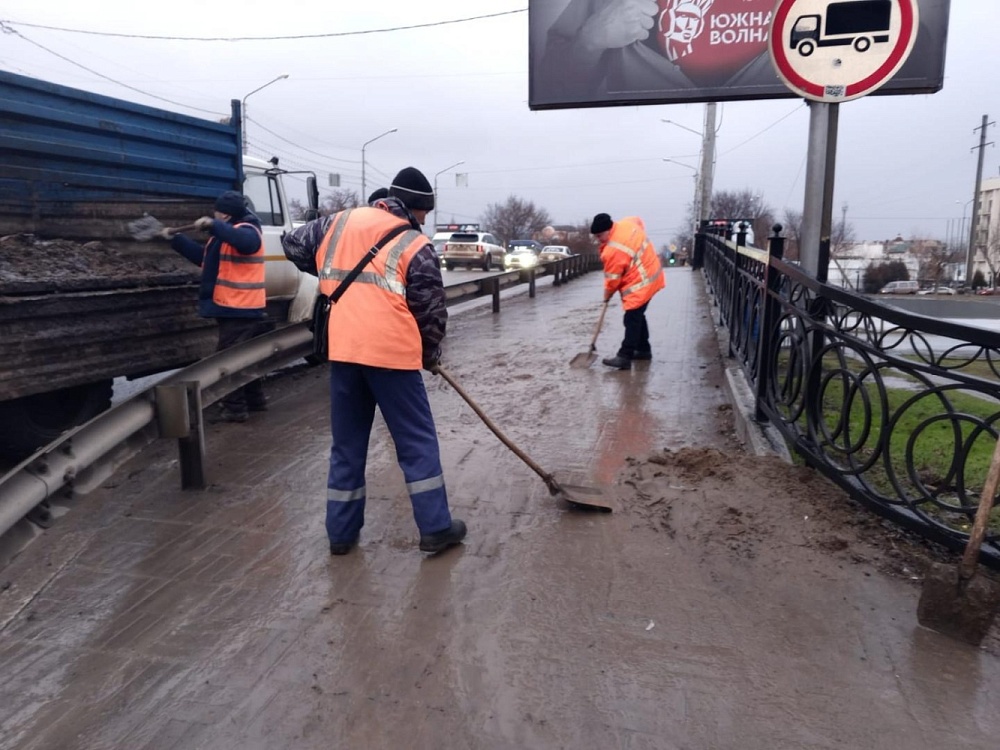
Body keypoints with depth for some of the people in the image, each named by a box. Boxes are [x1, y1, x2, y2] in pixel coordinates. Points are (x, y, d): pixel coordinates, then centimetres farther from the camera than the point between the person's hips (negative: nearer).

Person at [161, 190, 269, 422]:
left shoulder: (247, 230, -13)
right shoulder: (225, 235, 21)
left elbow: (245, 241, -38)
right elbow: (203, 257, 27)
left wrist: (213, 224, -39)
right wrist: (175, 239, 24)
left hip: (239, 308, -11)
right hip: (236, 307, 11)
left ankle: (235, 408, -3)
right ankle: (255, 400, 27)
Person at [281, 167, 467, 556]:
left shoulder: (340, 221, 11)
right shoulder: (416, 246, -2)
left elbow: (294, 244, 21)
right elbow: (431, 311, -1)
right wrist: (430, 354, 16)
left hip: (343, 350, 5)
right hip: (392, 352, -5)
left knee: (347, 442, 14)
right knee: (417, 441, 6)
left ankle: (342, 532, 21)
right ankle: (436, 528, 11)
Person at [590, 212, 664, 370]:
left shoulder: (613, 251, -24)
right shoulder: (627, 223, 0)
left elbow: (612, 279, -14)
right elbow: (639, 221, 25)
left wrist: (607, 295, 5)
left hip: (640, 283, -10)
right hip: (651, 274, 10)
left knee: (632, 320, -12)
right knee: (637, 316, 18)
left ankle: (624, 357, -14)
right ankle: (643, 349, 28)